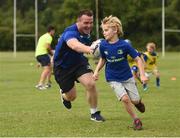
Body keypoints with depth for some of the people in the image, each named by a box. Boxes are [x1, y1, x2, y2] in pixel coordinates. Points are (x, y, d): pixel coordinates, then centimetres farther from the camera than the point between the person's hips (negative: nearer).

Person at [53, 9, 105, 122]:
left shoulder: (87, 32, -9)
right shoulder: (70, 32, -34)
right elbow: (74, 45, -60)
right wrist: (89, 49, -77)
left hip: (79, 62, 5)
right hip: (62, 67, -5)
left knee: (91, 84, -19)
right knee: (72, 97, 5)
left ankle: (95, 113, 0)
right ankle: (64, 94, 45)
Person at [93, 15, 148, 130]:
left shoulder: (124, 45, -19)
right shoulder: (103, 45, -11)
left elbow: (138, 59, -12)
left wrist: (142, 75, -18)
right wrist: (97, 71, -5)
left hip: (127, 77, 0)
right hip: (113, 79, 0)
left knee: (135, 100, 4)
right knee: (125, 99, -19)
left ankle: (138, 102, 43)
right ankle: (136, 120, -1)